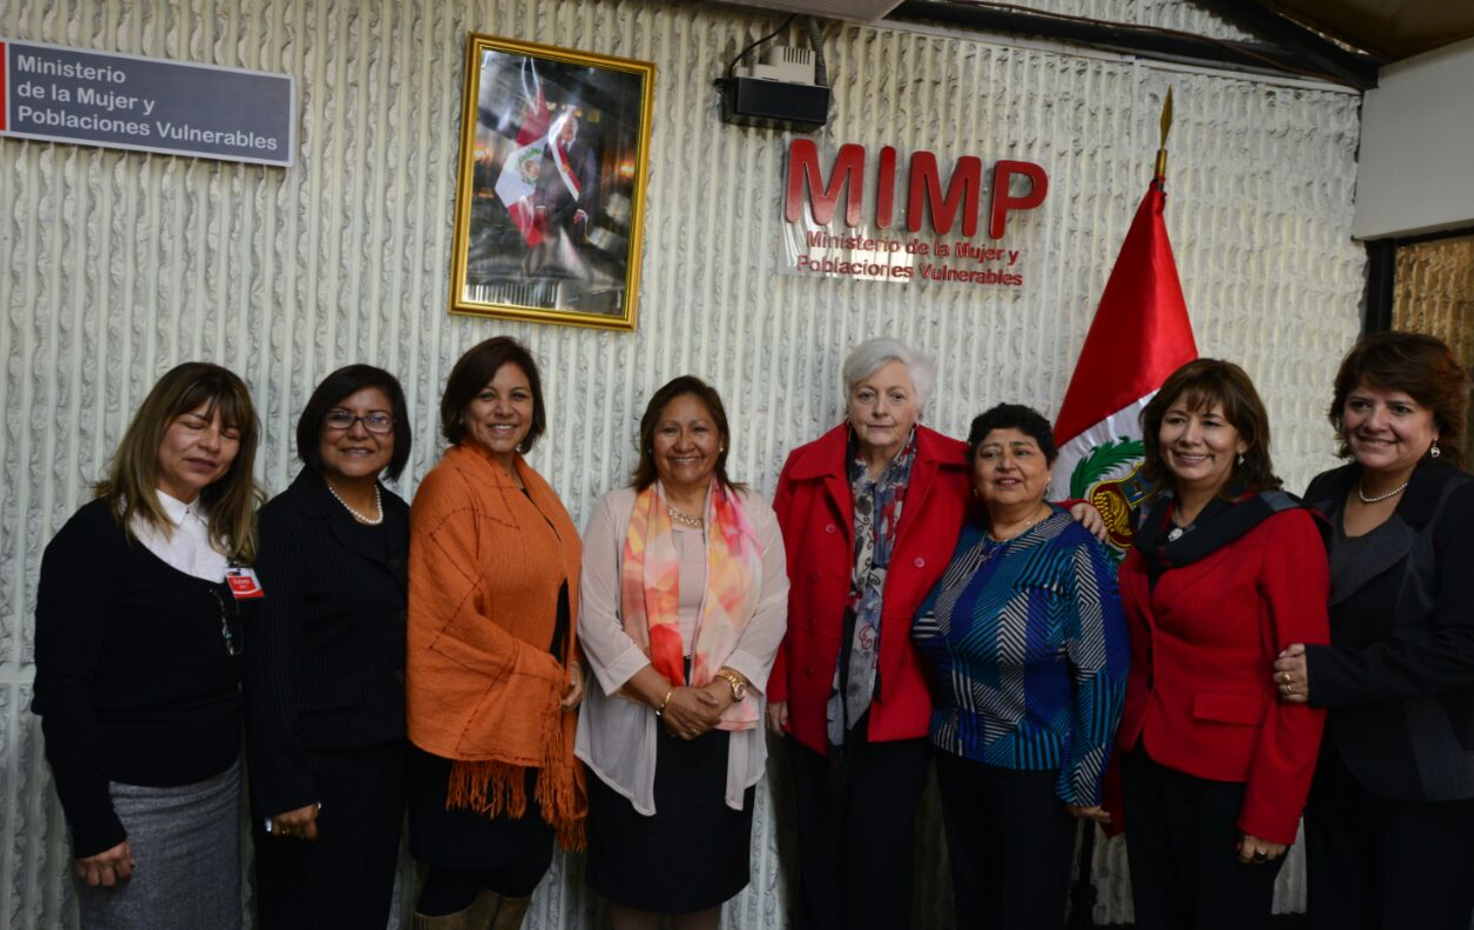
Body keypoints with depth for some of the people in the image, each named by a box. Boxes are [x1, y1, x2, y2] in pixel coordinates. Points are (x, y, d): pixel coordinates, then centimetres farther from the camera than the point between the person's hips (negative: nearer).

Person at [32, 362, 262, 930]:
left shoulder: (232, 536, 6)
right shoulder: (96, 536, -12)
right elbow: (62, 689, -14)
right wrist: (91, 824, -15)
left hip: (221, 787, 6)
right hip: (133, 799, -6)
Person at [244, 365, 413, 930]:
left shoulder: (402, 519, 7)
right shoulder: (286, 521, -12)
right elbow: (269, 662, -16)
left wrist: (411, 742, 6)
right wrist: (284, 787, -18)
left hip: (386, 754, 6)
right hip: (314, 759, -6)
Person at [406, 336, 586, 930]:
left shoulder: (532, 486, 10)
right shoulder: (450, 485, -14)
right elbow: (456, 614, -19)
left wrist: (571, 668, 0)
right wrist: (544, 672, -13)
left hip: (535, 716, 8)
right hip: (470, 714, -7)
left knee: (526, 863, 16)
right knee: (459, 872, 6)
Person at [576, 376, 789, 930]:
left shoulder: (755, 518, 5)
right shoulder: (617, 511, -1)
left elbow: (771, 614, 0)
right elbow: (596, 616, -8)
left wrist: (725, 687, -15)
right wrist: (664, 696, -15)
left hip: (724, 728, 2)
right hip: (635, 723, -1)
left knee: (706, 874, 14)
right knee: (633, 880, 10)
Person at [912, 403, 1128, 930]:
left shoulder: (1075, 552, -14)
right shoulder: (962, 540, 1)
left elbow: (1101, 674, -15)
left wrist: (1084, 781, -13)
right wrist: (944, 729, 7)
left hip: (1036, 767, -5)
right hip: (956, 756, 5)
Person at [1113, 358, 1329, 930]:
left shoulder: (1283, 529, -13)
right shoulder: (1151, 522, 6)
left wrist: (1272, 813, -16)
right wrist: (1112, 774, 7)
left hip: (1229, 781, -6)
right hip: (1146, 766, 6)